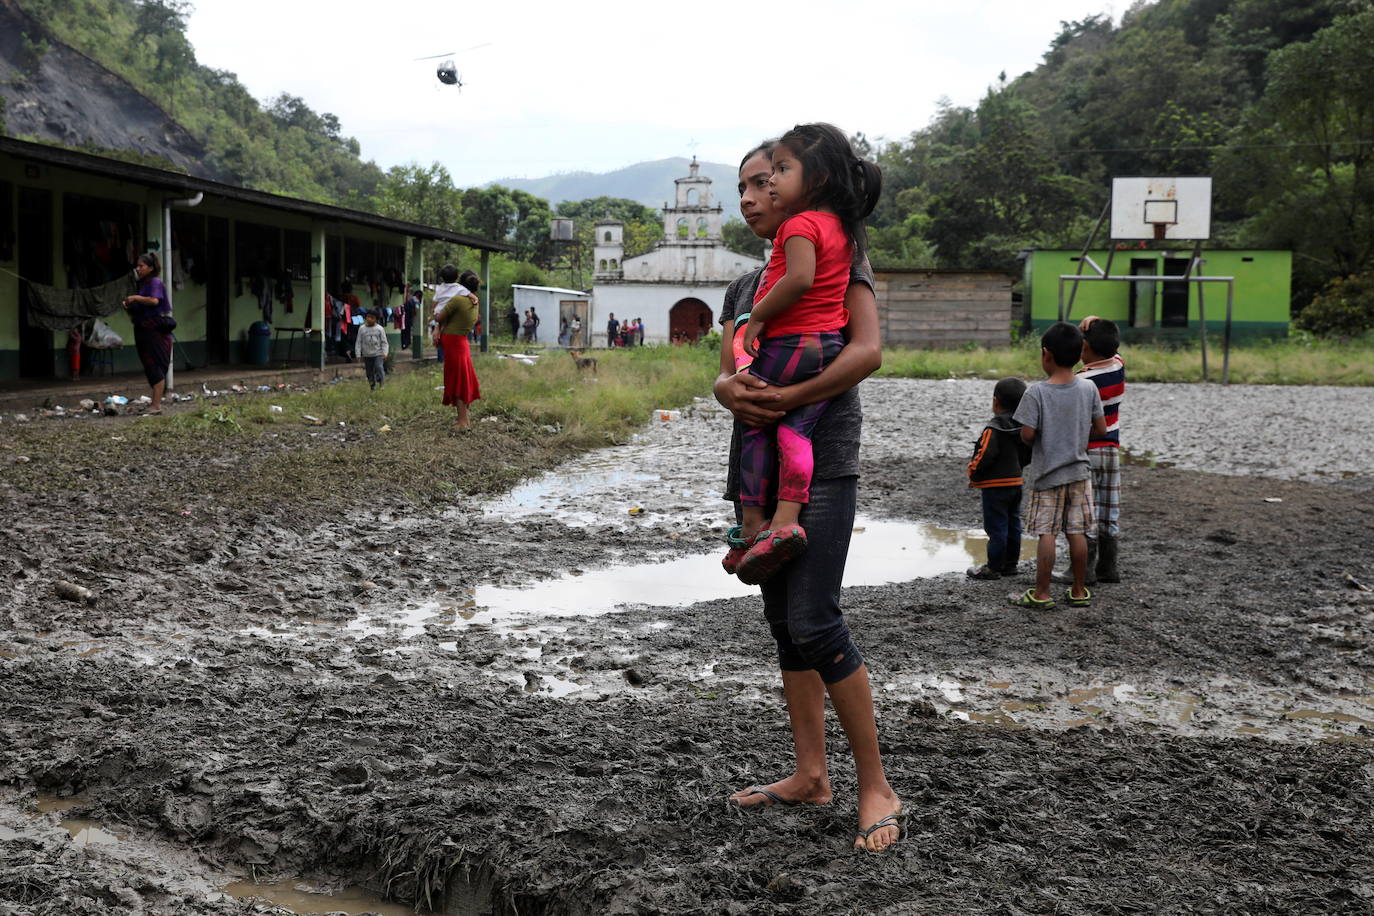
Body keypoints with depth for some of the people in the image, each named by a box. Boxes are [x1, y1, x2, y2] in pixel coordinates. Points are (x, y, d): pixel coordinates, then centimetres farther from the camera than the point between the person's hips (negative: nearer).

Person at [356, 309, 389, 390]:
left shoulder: (380, 329, -1)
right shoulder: (362, 329, 3)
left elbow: (384, 342, 2)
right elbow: (359, 342, 6)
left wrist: (385, 353, -8)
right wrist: (359, 354, 1)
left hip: (378, 354, -2)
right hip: (367, 355, 2)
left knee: (379, 367, -22)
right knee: (370, 372, 7)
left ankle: (382, 383, -14)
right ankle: (373, 387, 18)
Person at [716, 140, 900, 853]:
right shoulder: (746, 284, 20)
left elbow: (868, 351, -14)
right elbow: (722, 372, 10)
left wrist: (790, 397, -25)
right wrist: (731, 390, -15)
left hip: (820, 462, -7)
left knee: (814, 622, -15)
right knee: (783, 622, 9)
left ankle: (877, 787, -5)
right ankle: (809, 775, 18)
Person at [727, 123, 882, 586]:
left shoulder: (800, 223, -12)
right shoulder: (841, 227, 15)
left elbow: (799, 278, -27)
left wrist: (758, 318, -17)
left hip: (787, 345, -7)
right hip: (828, 347, 7)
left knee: (757, 429, 6)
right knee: (795, 431, 6)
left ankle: (753, 525, 8)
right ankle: (786, 520, -7)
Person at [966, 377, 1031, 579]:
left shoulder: (994, 429, -19)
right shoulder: (1023, 427, 6)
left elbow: (985, 455, -25)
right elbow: (1029, 455, 14)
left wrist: (973, 475, -10)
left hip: (995, 485, -8)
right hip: (1016, 482, 8)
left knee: (996, 527, -3)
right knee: (1013, 525, 14)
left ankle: (994, 567, 3)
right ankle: (1010, 564, 23)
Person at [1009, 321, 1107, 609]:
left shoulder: (1037, 392, -15)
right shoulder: (1089, 388, -3)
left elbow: (1027, 434, -17)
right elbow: (1101, 430, 1)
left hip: (1048, 473, -4)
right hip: (1079, 471, 4)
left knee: (1046, 532, 0)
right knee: (1077, 532, 9)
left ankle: (1041, 593, 3)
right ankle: (1079, 591, 16)